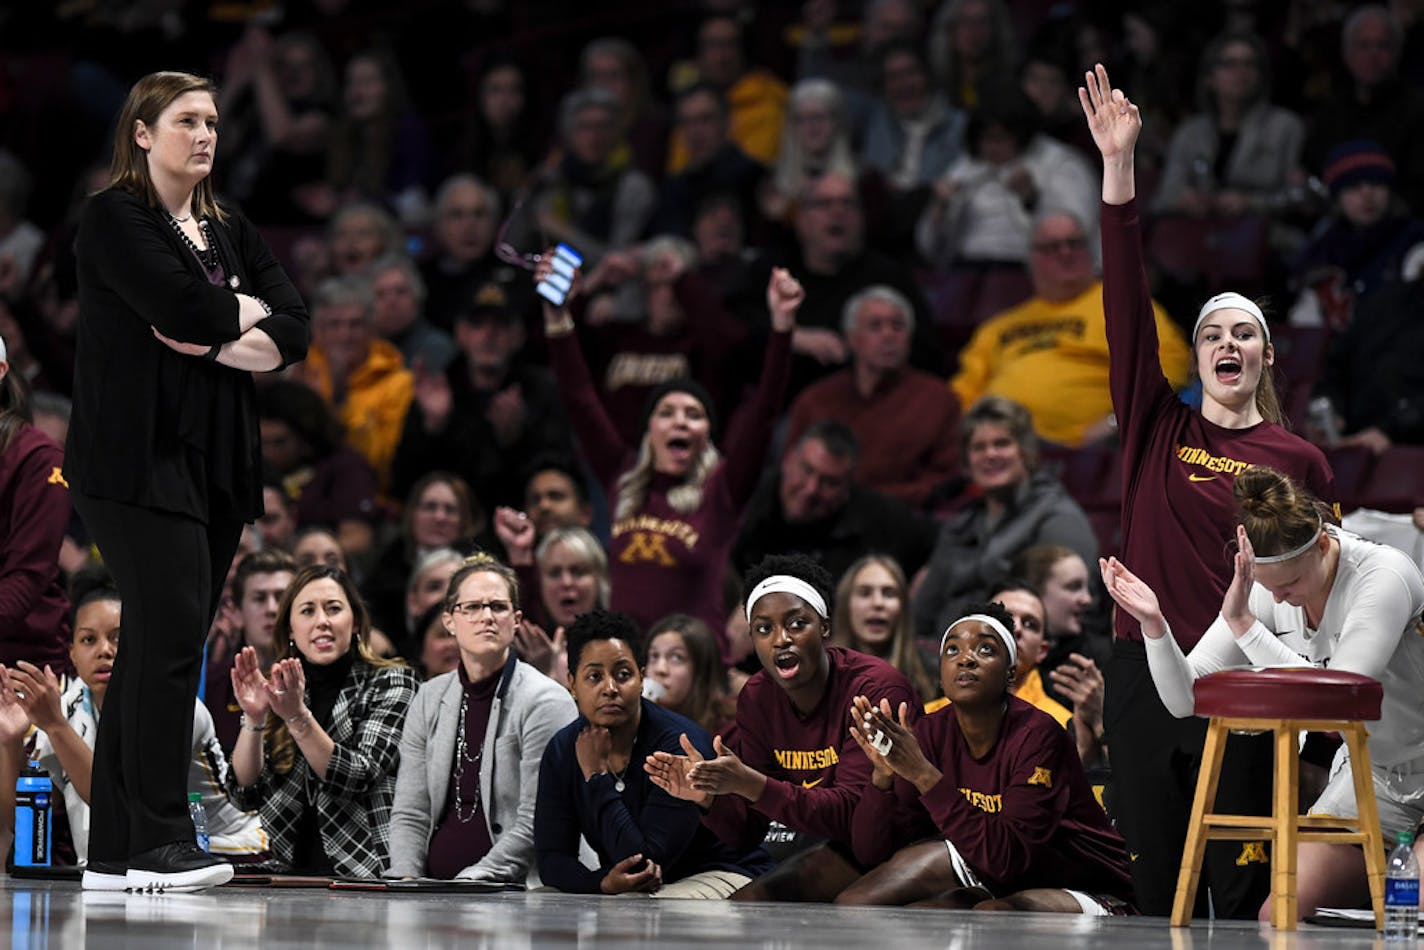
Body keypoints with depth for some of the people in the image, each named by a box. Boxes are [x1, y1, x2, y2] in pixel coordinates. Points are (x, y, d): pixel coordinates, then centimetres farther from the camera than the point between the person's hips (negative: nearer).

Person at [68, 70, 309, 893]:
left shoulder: (232, 233, 19)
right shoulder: (116, 219, -2)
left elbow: (293, 333, 6)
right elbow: (186, 307, -17)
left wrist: (215, 340, -9)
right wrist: (247, 312, 1)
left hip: (218, 461, 7)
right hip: (140, 455, -7)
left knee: (156, 647, 4)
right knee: (173, 636, -14)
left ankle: (115, 851, 4)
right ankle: (159, 840, -13)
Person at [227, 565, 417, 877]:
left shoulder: (390, 683, 4)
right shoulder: (277, 690, 14)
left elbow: (358, 778, -10)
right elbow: (245, 796, 5)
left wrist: (298, 717, -21)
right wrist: (253, 719, -10)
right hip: (291, 872, 4)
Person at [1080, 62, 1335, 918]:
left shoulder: (1300, 461, 6)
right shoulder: (1159, 428, 8)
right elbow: (1128, 307, 0)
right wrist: (1119, 167, -8)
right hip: (1147, 676, 2)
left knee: (1245, 894, -4)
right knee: (1159, 895, 4)